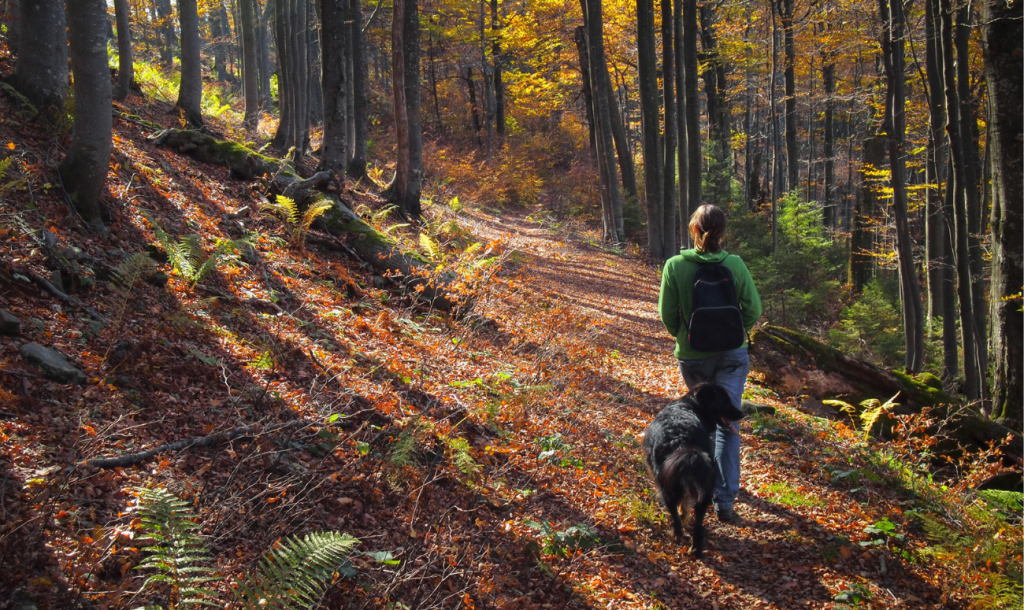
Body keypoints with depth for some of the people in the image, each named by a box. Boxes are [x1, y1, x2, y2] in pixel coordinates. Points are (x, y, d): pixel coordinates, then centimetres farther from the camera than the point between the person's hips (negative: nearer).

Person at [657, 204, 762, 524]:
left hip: (692, 356, 1)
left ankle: (708, 478, 40)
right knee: (727, 424, 2)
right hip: (732, 355, 0)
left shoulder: (675, 266, -13)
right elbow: (753, 309, -5)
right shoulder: (735, 264, -11)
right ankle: (725, 500, -3)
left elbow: (667, 315, -7)